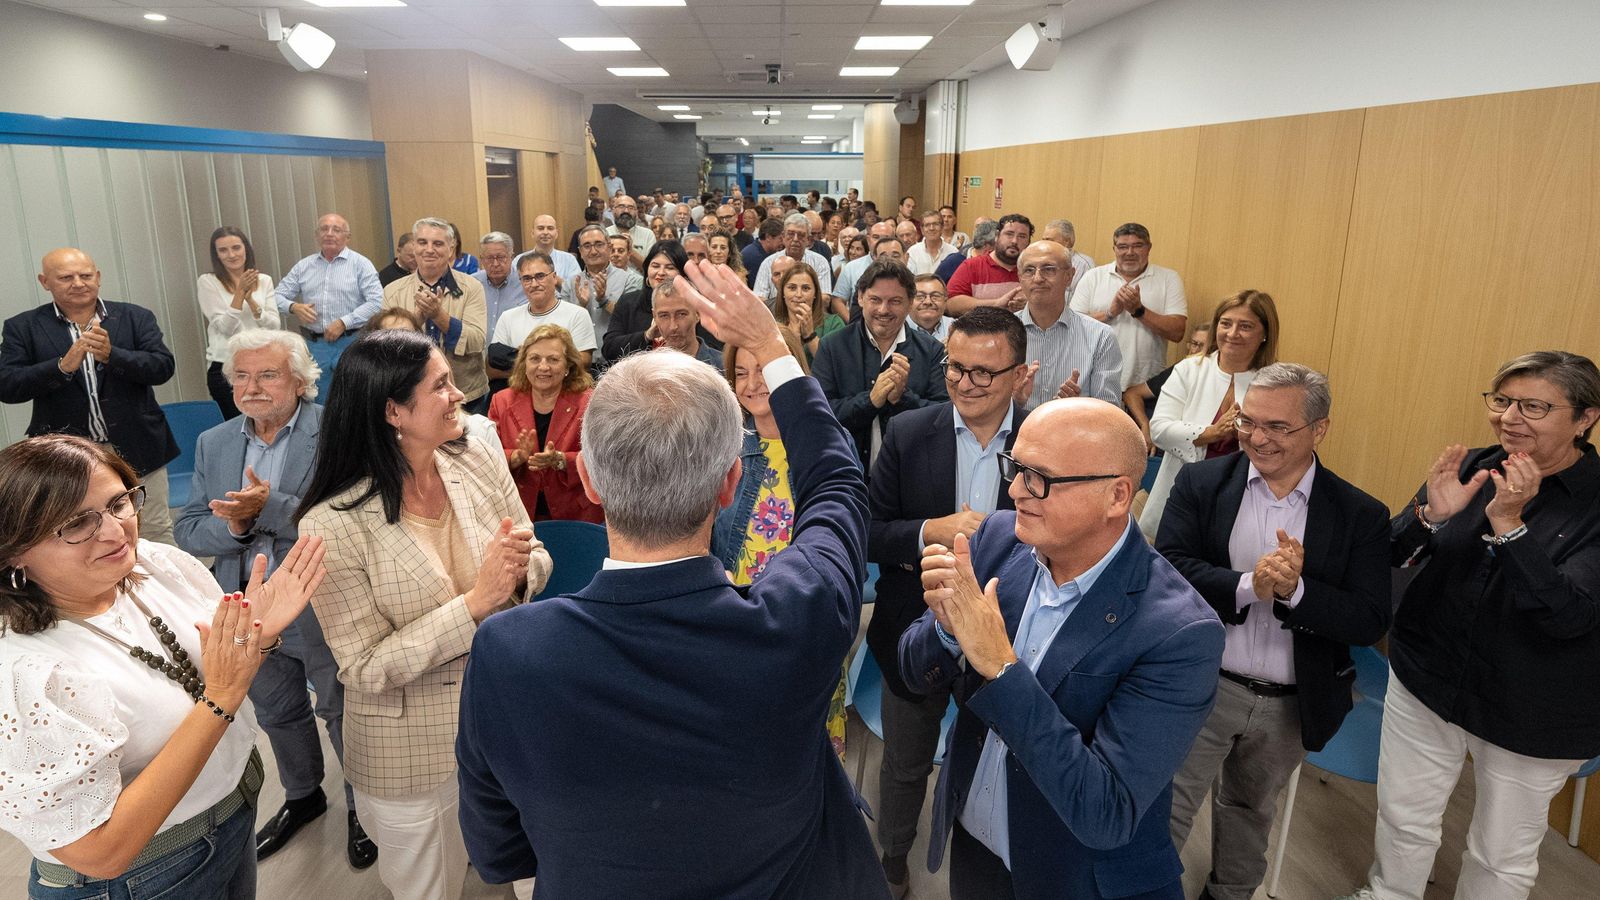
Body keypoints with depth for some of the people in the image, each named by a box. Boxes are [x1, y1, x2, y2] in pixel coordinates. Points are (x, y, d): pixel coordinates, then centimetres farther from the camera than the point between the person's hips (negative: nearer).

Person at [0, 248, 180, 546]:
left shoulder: (135, 317, 3)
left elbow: (164, 366, -7)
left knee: (157, 536, 8)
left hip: (138, 451, 0)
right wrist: (63, 365, -21)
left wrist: (111, 355, -23)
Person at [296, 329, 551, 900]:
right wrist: (476, 601, -27)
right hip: (411, 753, -3)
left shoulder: (480, 461, -9)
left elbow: (537, 561, 1)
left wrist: (520, 571, -22)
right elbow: (366, 669, -19)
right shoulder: (332, 525, -21)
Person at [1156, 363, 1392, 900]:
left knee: (1251, 812, 26)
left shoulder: (1360, 515, -5)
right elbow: (1167, 569, -17)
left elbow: (1370, 622, -12)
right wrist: (1248, 586, -30)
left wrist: (1295, 590, -28)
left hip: (1291, 705, 3)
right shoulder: (1201, 484, -7)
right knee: (1165, 813, 1)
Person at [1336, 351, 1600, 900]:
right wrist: (1430, 513, -24)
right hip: (1427, 680, 3)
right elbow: (1390, 556, -4)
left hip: (1533, 718, -2)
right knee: (1403, 818, 16)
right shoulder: (1472, 469, -6)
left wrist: (1508, 521, -32)